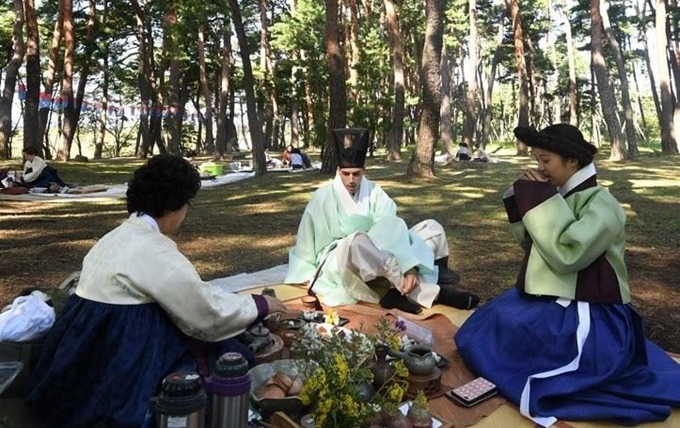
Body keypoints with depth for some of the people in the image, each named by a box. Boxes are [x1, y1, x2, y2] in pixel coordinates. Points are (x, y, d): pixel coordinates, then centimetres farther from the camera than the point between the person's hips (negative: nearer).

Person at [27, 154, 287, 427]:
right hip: (117, 373, -9)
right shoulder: (155, 252, -21)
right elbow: (209, 314, -15)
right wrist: (262, 305, -1)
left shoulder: (117, 237, 8)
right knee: (230, 356, -1)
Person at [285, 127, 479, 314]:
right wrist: (308, 278, -7)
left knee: (432, 228, -4)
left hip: (375, 257, 4)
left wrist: (410, 266, -31)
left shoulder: (374, 192, -3)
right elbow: (307, 241, -4)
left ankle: (400, 291, -21)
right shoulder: (323, 197, -10)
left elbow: (393, 228, -17)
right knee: (357, 241, -42)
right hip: (336, 262, -4)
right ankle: (430, 293, -34)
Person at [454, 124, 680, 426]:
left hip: (586, 318, -9)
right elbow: (533, 246, 11)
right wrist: (521, 199, -1)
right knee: (479, 334, 10)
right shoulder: (561, 196, 6)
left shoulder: (601, 204, -18)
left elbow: (566, 254, -30)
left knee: (490, 341, -19)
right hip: (549, 301, 9)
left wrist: (540, 199, -23)